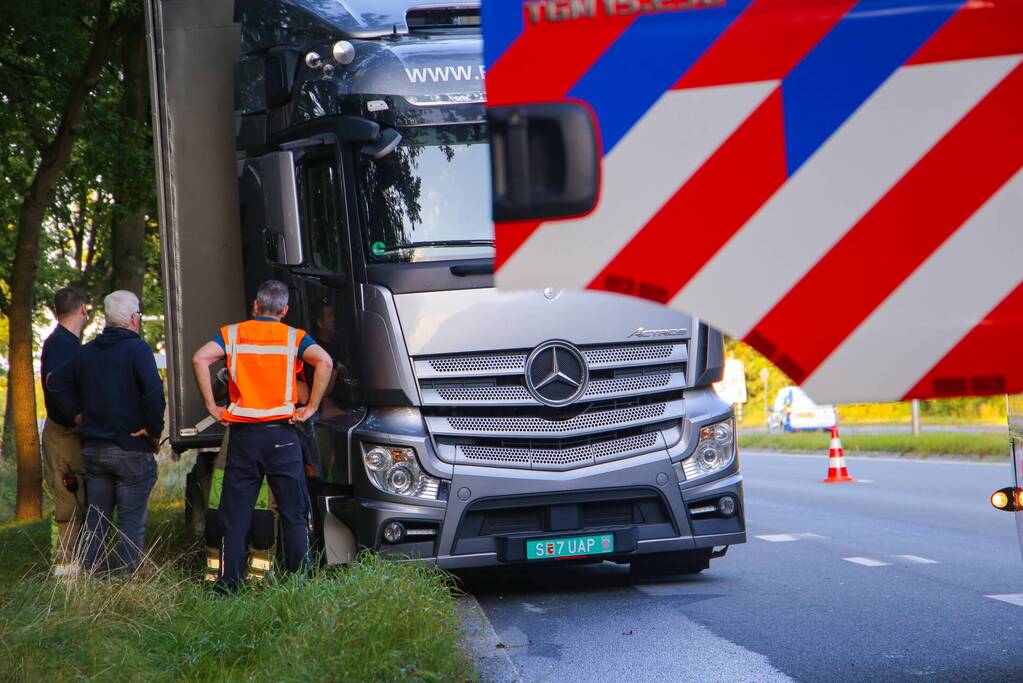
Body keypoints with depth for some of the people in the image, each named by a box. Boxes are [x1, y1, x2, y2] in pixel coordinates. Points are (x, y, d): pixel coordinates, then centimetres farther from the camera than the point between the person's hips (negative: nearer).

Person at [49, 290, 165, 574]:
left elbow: (57, 383, 16)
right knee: (131, 521, 0)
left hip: (93, 449, 6)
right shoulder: (137, 348, -12)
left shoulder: (87, 351, 10)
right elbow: (153, 390, -26)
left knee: (95, 521, 14)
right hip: (131, 451, -6)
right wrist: (154, 430, -14)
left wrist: (80, 414, 13)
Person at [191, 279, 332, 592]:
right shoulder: (294, 337, 6)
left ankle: (228, 585, 3)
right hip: (283, 434, -1)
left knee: (234, 516, 5)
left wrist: (211, 406, -4)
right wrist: (311, 407, -6)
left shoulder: (232, 334, 8)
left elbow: (200, 359, -9)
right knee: (294, 515, 5)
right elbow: (324, 361, -13)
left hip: (243, 434, 1)